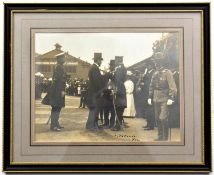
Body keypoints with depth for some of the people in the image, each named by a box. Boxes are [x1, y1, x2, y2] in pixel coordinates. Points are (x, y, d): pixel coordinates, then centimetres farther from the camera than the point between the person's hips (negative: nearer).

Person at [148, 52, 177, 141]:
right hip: (156, 99, 7)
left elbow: (172, 86, -12)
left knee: (163, 118, -11)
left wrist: (171, 98, -19)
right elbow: (151, 86, 21)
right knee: (158, 119, 9)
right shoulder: (155, 74, 14)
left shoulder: (167, 73, -7)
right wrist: (150, 97, 16)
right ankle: (160, 136, 19)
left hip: (164, 100, -7)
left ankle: (165, 137, -1)